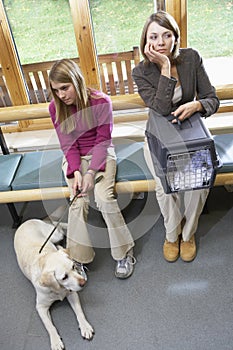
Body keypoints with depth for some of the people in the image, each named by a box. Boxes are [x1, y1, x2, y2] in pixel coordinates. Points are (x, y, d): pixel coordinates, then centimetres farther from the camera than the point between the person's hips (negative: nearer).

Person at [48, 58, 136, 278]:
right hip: (74, 158, 2)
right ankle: (78, 258, -5)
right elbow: (68, 145, -6)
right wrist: (76, 172, -23)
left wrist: (91, 172, -26)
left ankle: (123, 252, -5)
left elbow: (102, 141, -14)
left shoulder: (101, 102, -16)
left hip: (101, 153, -2)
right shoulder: (56, 108, -7)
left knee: (104, 197, -24)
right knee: (78, 201, -21)